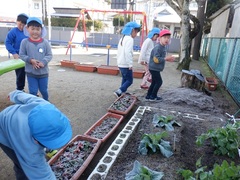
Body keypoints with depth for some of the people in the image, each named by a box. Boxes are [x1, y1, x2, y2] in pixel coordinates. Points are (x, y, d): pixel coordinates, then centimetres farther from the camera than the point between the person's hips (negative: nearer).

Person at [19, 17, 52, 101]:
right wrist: (30, 60, -18)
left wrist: (43, 62, -19)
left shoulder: (45, 42, -6)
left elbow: (49, 55, -3)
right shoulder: (24, 42, -5)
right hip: (30, 72, 0)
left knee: (44, 90, 15)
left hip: (43, 72, 1)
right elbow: (21, 55, -1)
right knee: (33, 91, 6)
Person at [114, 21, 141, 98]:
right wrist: (130, 64, -22)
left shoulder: (122, 38, 15)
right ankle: (119, 92, -11)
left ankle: (123, 93, 22)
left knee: (125, 79, 19)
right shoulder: (129, 39, -15)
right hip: (126, 64, -9)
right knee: (129, 80, -1)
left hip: (120, 63, 9)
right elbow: (127, 52, -25)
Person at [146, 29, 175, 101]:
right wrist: (166, 58, -22)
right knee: (159, 82, -2)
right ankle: (153, 96, 9)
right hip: (154, 68, -10)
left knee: (154, 82, 16)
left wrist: (167, 58, 5)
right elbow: (156, 59, -27)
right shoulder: (158, 48, -21)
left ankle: (148, 96, 25)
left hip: (155, 68, 10)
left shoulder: (163, 47, 11)